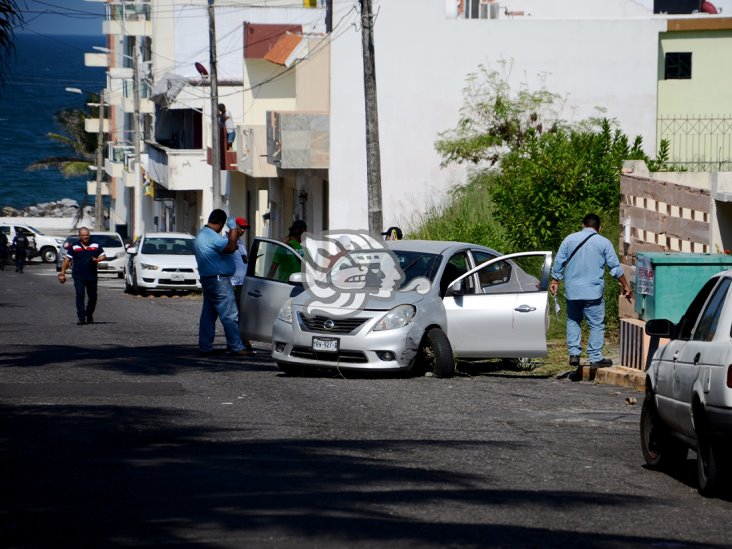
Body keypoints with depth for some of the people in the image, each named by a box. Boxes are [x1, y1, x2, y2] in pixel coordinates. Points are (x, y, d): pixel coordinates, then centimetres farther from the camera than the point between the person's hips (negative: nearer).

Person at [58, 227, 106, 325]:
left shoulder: (96, 245, 7)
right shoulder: (74, 246, 4)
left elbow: (103, 256, 9)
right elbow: (67, 260, 6)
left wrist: (97, 260, -15)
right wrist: (62, 273, 1)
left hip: (92, 276, 2)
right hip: (78, 277, -2)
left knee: (93, 297, 8)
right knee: (80, 296, -13)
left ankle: (89, 316, 27)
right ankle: (81, 318, -14)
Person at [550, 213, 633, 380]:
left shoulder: (570, 239, 5)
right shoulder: (603, 243, 1)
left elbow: (558, 262, 6)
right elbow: (615, 267, 2)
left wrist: (555, 281, 17)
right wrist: (626, 286, 10)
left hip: (572, 291, 2)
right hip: (594, 291, -2)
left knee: (573, 321, 16)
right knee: (596, 324, 2)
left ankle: (574, 353, 4)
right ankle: (595, 358, -2)